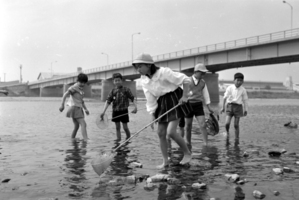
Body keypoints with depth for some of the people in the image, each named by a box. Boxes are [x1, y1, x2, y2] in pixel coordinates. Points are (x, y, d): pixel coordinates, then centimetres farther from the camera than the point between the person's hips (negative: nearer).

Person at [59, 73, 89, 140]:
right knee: (83, 124, -17)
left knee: (76, 126, 14)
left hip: (79, 108, 9)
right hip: (74, 108, -9)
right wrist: (62, 105, -28)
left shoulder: (80, 89, 17)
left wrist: (85, 109, 16)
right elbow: (65, 95, -19)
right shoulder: (74, 87, -9)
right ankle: (86, 140, -23)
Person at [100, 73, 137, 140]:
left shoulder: (126, 89, -3)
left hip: (124, 111, -3)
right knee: (117, 127, 8)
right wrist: (103, 111, -11)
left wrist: (135, 107, -19)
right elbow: (108, 101, -1)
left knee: (125, 127, 1)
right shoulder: (113, 91, 4)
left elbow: (132, 98, -5)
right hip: (115, 111, 3)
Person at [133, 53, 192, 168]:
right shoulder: (143, 80, -2)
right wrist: (152, 116, -2)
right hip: (162, 103, 7)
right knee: (160, 133, 3)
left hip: (175, 100, -7)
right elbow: (150, 100, 2)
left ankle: (187, 153, 7)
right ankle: (165, 160, 17)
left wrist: (185, 96, -19)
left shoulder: (163, 72, -22)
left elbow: (185, 80, -18)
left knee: (170, 132, -15)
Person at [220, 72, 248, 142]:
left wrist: (246, 110, 9)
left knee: (236, 125, 3)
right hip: (230, 105, 0)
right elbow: (225, 97, 2)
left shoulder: (243, 90, -1)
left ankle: (236, 141, 17)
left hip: (238, 107, 0)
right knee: (227, 123, -13)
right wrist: (223, 107, 5)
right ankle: (227, 133, 19)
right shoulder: (230, 88, -4)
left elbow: (245, 100, 7)